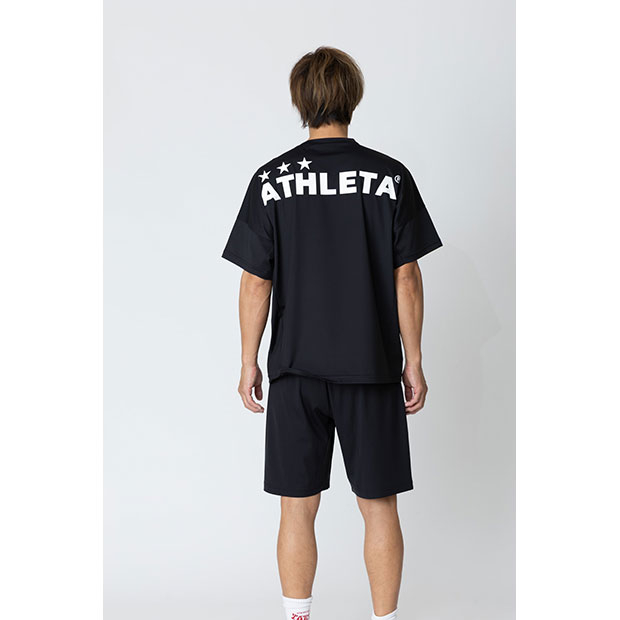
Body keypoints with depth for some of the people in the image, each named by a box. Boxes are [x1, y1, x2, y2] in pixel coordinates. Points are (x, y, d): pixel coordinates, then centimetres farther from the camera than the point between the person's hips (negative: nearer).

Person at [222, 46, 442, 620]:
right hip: (372, 368, 0)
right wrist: (413, 361, 5)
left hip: (296, 369, 0)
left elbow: (256, 282, -3)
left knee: (298, 509, 10)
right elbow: (406, 277, -3)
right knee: (379, 505, 11)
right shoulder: (390, 177, -3)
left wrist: (248, 363, 6)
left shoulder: (271, 180, -3)